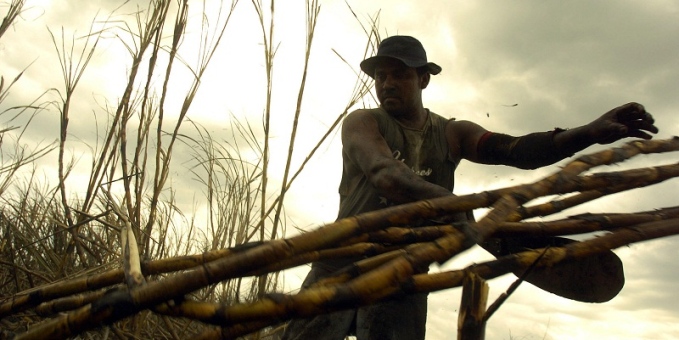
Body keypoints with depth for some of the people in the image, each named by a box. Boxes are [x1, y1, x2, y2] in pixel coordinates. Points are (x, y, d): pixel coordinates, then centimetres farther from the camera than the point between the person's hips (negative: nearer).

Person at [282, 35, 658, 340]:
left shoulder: (452, 134, 10)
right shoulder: (362, 123, 1)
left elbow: (518, 149, -7)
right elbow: (385, 176, -20)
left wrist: (591, 132, -23)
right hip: (342, 265, -2)